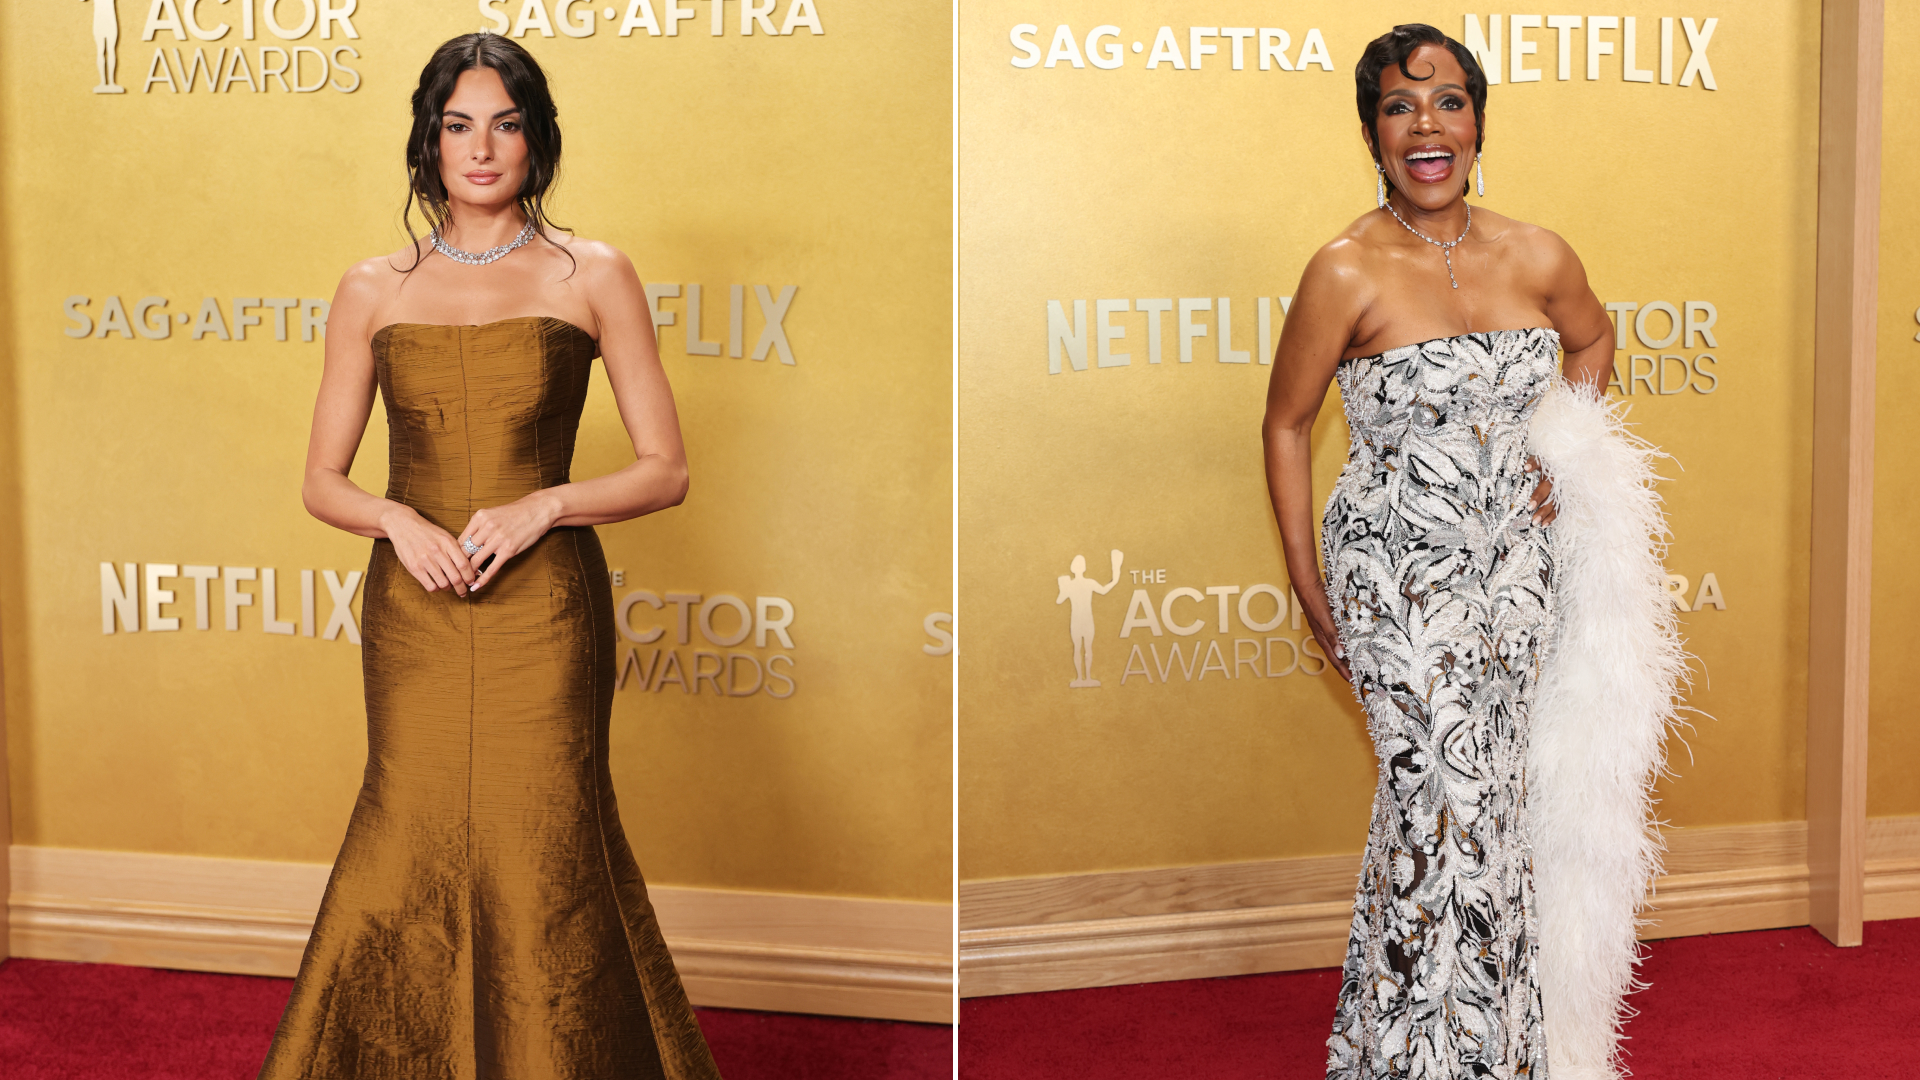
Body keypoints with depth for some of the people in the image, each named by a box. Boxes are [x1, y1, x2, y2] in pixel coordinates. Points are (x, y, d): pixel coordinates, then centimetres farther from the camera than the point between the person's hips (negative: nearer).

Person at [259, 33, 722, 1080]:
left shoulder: (592, 276, 1)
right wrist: (398, 519, -11)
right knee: (412, 843, 3)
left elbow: (665, 470, 1)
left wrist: (543, 505, -14)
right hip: (414, 610, 2)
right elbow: (322, 481, 9)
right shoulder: (373, 290, 7)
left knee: (542, 851, -1)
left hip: (542, 609, -2)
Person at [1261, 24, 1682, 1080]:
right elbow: (1285, 424, -3)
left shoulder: (1539, 258, 0)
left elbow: (1592, 339, 22)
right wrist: (1310, 592, -3)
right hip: (1401, 573, -4)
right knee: (1447, 799, -8)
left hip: (1517, 566, 4)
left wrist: (1567, 449, 6)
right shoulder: (1347, 273, -12)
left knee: (1505, 794, 11)